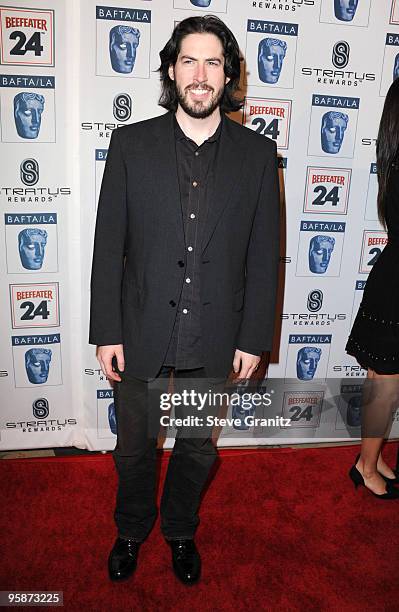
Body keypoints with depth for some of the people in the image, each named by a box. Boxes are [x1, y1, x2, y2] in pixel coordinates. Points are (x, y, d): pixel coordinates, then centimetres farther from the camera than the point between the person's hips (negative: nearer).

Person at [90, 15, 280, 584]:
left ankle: (181, 531, 48)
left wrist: (254, 338, -2)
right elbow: (109, 246, -3)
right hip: (141, 334, 0)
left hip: (215, 341, 1)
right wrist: (107, 332, -5)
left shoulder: (257, 153, -2)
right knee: (135, 446, 19)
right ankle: (132, 530, 48)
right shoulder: (131, 143, -3)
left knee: (197, 449, 19)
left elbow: (264, 255, -1)